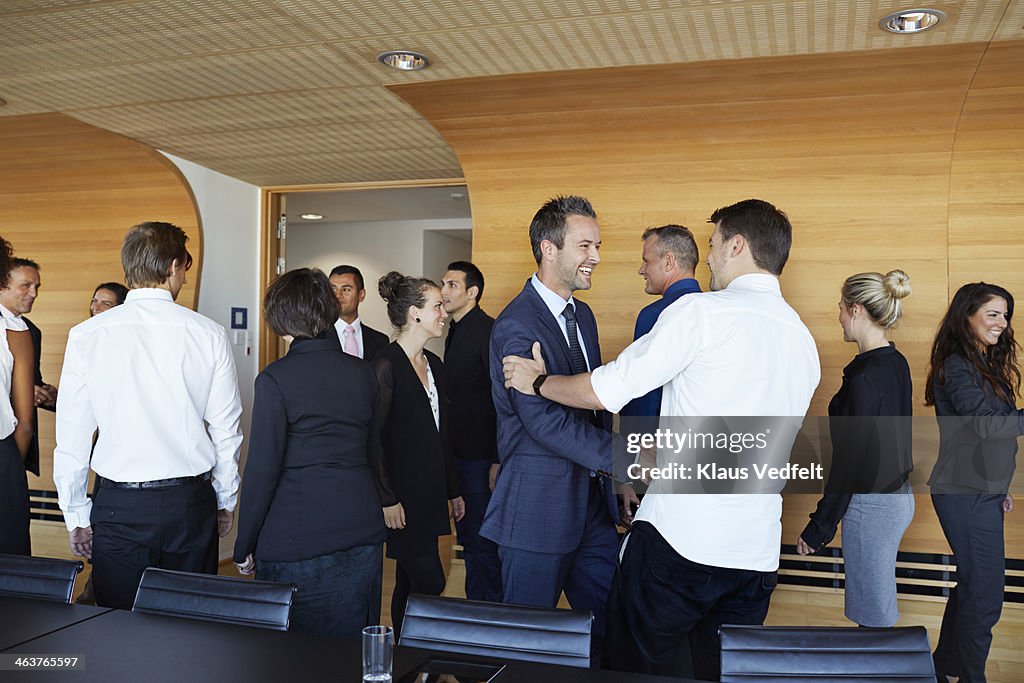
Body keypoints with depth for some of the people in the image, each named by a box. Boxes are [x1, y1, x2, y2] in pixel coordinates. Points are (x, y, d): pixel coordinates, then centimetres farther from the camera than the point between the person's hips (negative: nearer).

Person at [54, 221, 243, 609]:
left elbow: (72, 435, 0)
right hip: (191, 504, 0)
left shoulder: (86, 336, -4)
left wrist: (76, 516, 11)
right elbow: (226, 429, 0)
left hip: (118, 508, 0)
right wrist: (225, 501, 14)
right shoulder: (209, 335, -5)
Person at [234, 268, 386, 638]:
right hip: (362, 535, 5)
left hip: (295, 542, -5)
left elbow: (262, 469, -10)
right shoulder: (363, 374, 5)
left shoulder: (276, 378, -10)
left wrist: (243, 548, 0)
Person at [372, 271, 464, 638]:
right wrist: (386, 499, -16)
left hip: (429, 494, 8)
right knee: (429, 582, -6)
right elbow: (374, 438, -15)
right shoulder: (385, 366, -13)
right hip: (403, 496, -8)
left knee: (410, 583, 14)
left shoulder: (433, 365, 12)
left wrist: (453, 490, 17)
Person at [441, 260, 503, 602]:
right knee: (468, 538, 18)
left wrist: (499, 461, -21)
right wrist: (449, 452, 15)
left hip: (481, 456, -9)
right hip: (459, 455, 10)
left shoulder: (489, 331, -14)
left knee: (483, 544, -1)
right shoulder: (455, 333, 15)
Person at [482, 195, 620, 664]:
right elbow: (546, 421, -25)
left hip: (592, 500, 8)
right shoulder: (516, 326, -17)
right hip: (540, 506, -8)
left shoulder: (583, 316, 12)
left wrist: (611, 481, 9)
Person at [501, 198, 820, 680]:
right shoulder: (804, 342, 12)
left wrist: (539, 382, 9)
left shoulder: (702, 311, -10)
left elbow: (603, 392, -10)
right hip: (757, 554, 7)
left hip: (679, 538, -7)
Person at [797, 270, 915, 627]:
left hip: (871, 505, -9)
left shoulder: (864, 377, -21)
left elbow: (849, 460, -20)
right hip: (897, 496, 9)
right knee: (877, 609, 20)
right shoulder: (896, 363, 6)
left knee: (874, 618, 3)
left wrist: (819, 527, -13)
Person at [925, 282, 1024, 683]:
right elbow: (987, 424, -27)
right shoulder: (957, 368, -15)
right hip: (966, 495, -10)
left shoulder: (986, 365, 14)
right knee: (986, 592, -4)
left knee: (972, 584, 16)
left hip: (982, 492, 10)